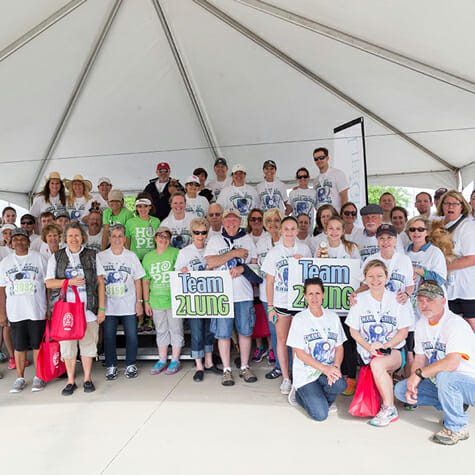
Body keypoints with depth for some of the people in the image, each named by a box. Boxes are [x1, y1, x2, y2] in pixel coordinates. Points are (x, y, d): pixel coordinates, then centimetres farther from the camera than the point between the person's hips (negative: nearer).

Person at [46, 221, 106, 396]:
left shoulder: (92, 255, 6)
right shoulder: (56, 257, 8)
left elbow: (100, 282, 5)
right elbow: (49, 283, 4)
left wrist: (101, 308, 0)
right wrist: (70, 281, -13)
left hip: (88, 309, 0)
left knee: (88, 344, 5)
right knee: (67, 345, 5)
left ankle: (87, 379, 22)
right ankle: (71, 381, 22)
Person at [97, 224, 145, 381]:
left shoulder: (131, 256, 4)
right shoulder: (100, 257, 3)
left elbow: (137, 280, 7)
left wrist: (139, 301, 2)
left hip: (129, 305, 0)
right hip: (108, 306, 0)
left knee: (131, 336, 3)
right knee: (108, 337, 5)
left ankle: (130, 365, 20)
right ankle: (111, 366, 21)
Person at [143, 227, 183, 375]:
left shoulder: (175, 253, -3)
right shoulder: (148, 257, 9)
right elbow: (145, 280, 11)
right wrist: (146, 301, 8)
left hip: (174, 300, -4)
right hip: (156, 300, 4)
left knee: (176, 329, 4)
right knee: (161, 331, 13)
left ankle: (175, 361, 16)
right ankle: (162, 360, 25)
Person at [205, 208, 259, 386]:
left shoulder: (247, 239, 12)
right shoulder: (215, 241, 8)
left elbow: (255, 264, 8)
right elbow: (210, 262, -8)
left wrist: (242, 268, -11)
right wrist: (234, 253, -9)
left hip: (244, 293, 2)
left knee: (245, 331, 7)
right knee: (223, 333, 2)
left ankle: (244, 368, 20)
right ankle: (227, 370, 15)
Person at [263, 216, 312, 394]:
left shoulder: (305, 249, 6)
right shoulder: (273, 252, 2)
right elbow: (269, 281, 3)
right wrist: (270, 306, -2)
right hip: (280, 303, 0)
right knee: (282, 339, 4)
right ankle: (285, 378, 16)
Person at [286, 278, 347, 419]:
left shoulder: (333, 317, 6)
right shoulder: (299, 319, -6)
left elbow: (339, 347, 6)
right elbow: (299, 353, -10)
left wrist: (335, 367, -14)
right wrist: (324, 368, -19)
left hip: (328, 370, 3)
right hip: (305, 373, -3)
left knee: (340, 385, -30)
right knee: (320, 414, -17)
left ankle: (325, 399, 5)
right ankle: (299, 394, 14)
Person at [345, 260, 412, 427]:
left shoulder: (396, 299, 1)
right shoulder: (360, 299, 4)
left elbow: (403, 332, 0)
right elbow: (354, 331, 5)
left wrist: (384, 346, -15)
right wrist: (369, 347, -12)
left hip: (394, 351, -3)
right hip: (367, 352, 3)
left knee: (377, 364, -32)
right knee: (376, 364, -24)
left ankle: (388, 409, -17)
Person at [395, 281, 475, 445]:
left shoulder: (456, 324, -22)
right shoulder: (421, 325, 4)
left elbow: (452, 363, -33)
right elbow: (419, 360, 7)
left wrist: (419, 374, -24)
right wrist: (412, 386, -8)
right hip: (439, 382, 8)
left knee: (444, 376, -38)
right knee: (400, 389, -3)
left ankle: (458, 427, -12)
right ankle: (454, 406, 10)